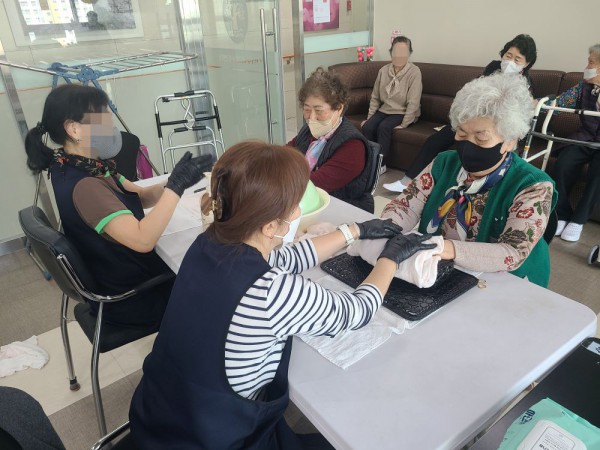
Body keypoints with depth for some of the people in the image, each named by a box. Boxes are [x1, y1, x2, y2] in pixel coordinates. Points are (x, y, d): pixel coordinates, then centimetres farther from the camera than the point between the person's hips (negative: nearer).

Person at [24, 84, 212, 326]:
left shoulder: (85, 167, -1)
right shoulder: (82, 186, -30)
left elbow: (141, 196, 2)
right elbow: (143, 239, -39)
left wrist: (177, 180, -15)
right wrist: (176, 186, -32)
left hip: (118, 280, 8)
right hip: (129, 298, -8)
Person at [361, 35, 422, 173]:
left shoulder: (414, 72, -12)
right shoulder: (383, 70, 2)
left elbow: (413, 102, -15)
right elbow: (375, 97, 8)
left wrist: (404, 124, -19)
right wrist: (370, 117, 3)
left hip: (403, 113, -4)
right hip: (384, 110, 4)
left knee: (383, 127, -32)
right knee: (367, 127, -24)